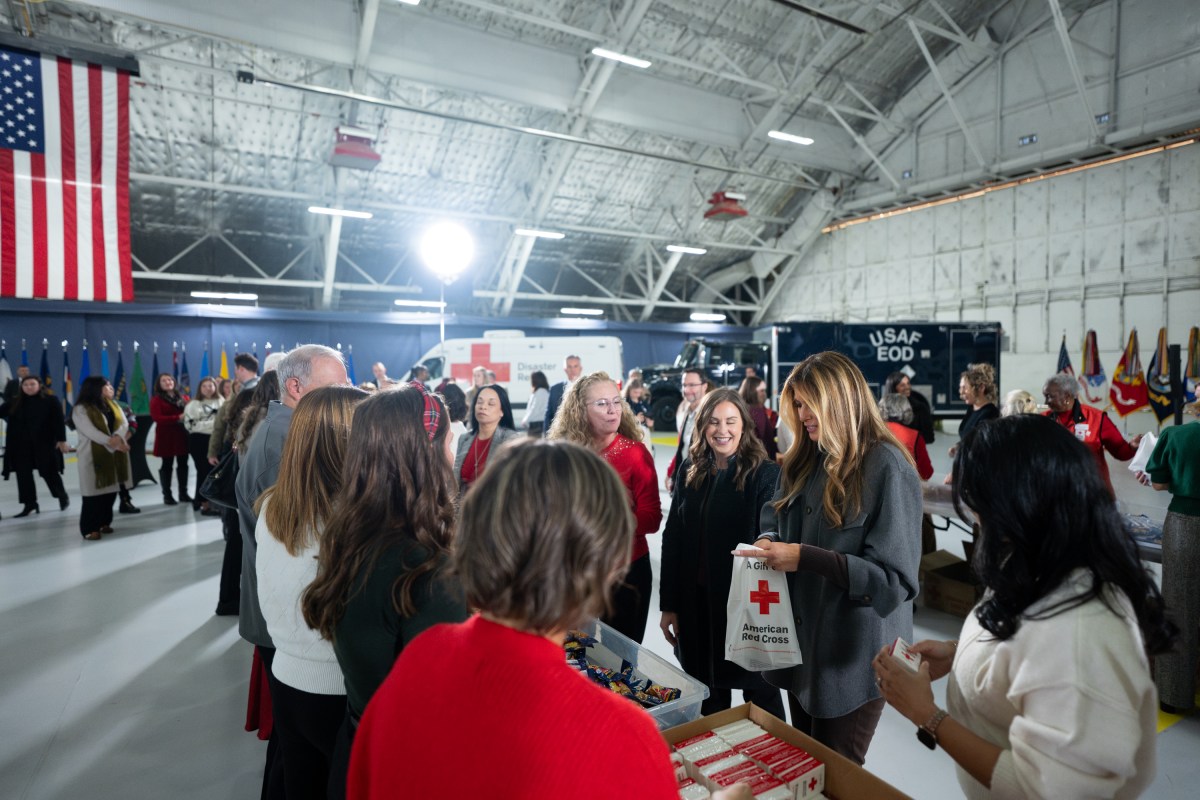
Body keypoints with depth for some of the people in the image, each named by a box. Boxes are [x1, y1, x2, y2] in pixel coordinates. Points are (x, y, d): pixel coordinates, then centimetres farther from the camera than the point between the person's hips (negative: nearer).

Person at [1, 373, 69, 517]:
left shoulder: (50, 401, -4)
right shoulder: (14, 403, 7)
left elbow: (59, 422, -7)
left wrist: (62, 440, -11)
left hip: (45, 444, -4)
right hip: (21, 446, 4)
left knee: (49, 473, 4)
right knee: (24, 475, 4)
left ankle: (62, 496, 28)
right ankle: (29, 504, 14)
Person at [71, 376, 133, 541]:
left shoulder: (113, 405, 13)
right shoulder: (81, 409, -9)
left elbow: (124, 423, 0)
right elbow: (90, 432, -20)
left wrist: (118, 437, -20)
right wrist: (112, 442, -28)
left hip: (113, 454, 6)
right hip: (93, 455, -6)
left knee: (111, 490, 9)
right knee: (94, 491, -4)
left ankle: (104, 522, 21)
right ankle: (89, 528, 3)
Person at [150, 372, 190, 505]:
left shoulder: (183, 398, 13)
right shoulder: (156, 399, -1)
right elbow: (157, 418, -12)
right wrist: (178, 418, -20)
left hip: (183, 435, 4)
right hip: (166, 436, -4)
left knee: (183, 464, 7)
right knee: (167, 465, 1)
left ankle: (183, 493, 14)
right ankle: (167, 495, 7)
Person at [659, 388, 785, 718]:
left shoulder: (765, 474, -11)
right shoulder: (690, 470, 2)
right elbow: (672, 539, 4)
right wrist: (669, 604, 3)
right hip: (696, 601, 4)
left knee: (759, 691, 15)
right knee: (708, 693, 19)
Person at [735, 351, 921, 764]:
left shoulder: (887, 468, -19)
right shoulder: (805, 458, 4)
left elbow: (896, 579, -23)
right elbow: (775, 510, 16)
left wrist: (805, 557, -28)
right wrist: (768, 539, -7)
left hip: (855, 656, -6)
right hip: (801, 642, 7)